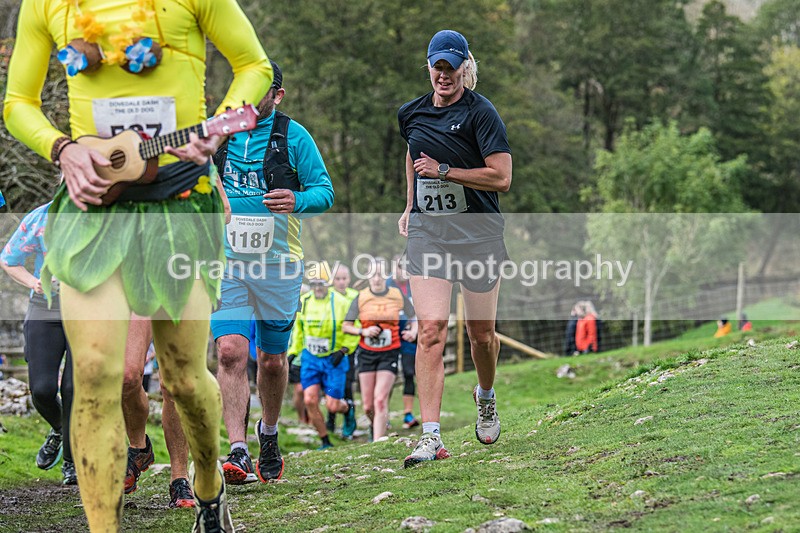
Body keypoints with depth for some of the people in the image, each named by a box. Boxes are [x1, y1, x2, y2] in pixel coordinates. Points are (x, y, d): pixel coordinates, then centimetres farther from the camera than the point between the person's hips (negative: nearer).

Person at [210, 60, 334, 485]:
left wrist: (297, 200, -23)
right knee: (230, 351, -15)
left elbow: (324, 190, -3)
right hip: (227, 261, 1)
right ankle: (238, 452, -18)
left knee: (272, 360, 10)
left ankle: (268, 432, 37)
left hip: (278, 263, -1)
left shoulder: (294, 136, -2)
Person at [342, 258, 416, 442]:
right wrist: (363, 331, -14)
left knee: (380, 400, -14)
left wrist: (413, 332, -8)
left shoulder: (398, 296, -1)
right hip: (367, 353, 2)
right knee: (368, 406, 3)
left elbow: (414, 318, 12)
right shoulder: (361, 298, -1)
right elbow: (345, 326, 3)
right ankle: (376, 427, 35)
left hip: (389, 353, -2)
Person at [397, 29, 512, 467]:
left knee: (481, 332, 8)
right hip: (427, 232, 3)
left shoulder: (480, 112, -9)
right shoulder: (412, 114, 8)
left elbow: (502, 177, -16)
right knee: (431, 329, -13)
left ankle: (485, 396, 42)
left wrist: (444, 171, -17)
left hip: (478, 232, -3)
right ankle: (430, 436, -18)